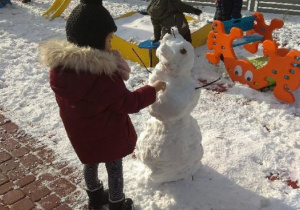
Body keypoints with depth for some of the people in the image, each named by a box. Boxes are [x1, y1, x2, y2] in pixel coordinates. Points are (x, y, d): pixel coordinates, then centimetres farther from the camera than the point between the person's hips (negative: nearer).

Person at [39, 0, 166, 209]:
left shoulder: (58, 66, -14)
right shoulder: (102, 74, -34)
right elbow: (128, 103, -23)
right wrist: (152, 90, -8)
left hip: (80, 133, 6)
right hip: (108, 135, -6)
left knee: (91, 163, 28)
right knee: (114, 168, 18)